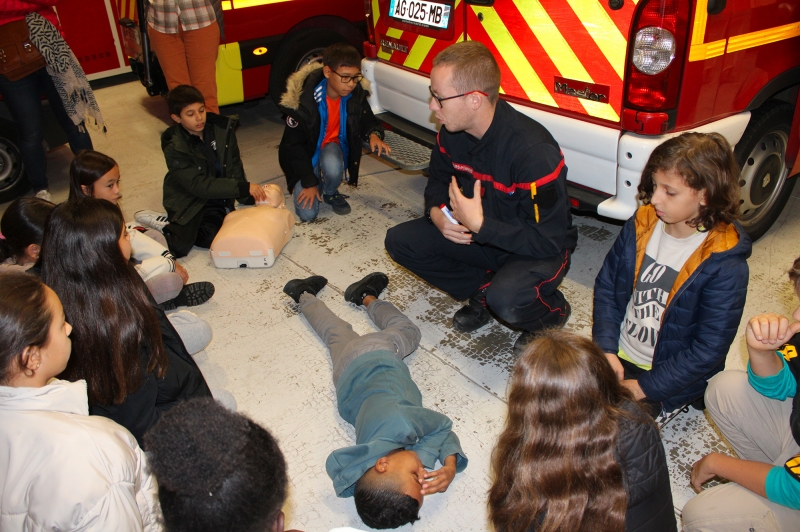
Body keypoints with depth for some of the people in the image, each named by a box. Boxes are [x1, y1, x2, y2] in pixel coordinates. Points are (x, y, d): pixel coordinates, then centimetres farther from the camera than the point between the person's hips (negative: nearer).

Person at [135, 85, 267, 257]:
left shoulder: (222, 128, -4)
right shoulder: (174, 148, -17)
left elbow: (234, 167, 2)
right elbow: (199, 186, -24)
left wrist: (247, 197, -12)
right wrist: (244, 188, -30)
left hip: (216, 198, 4)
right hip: (187, 200, -4)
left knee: (210, 237, -23)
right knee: (180, 246, -23)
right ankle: (165, 225, 7)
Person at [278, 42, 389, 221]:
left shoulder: (356, 94, -15)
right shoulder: (304, 99, -26)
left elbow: (367, 120, 4)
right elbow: (293, 144, -18)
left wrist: (373, 135, -22)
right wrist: (309, 183, -17)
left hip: (334, 147, 2)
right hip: (307, 154, -2)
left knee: (332, 166, -37)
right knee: (307, 213, -16)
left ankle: (330, 193, -1)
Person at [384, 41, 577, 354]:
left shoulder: (533, 151, -33)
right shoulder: (452, 133, -11)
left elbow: (548, 240, -28)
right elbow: (438, 179, 8)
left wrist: (480, 225, -33)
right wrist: (437, 213, -15)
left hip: (540, 251, -6)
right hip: (477, 232, 7)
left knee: (505, 301, -37)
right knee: (400, 241, -7)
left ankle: (551, 311, 1)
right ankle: (483, 291, 7)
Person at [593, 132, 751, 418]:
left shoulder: (725, 265, -21)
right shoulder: (641, 225, -6)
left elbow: (709, 349, -18)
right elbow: (606, 285, 2)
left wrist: (645, 387, -18)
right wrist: (606, 349, -9)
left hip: (668, 376, -5)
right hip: (618, 355, 5)